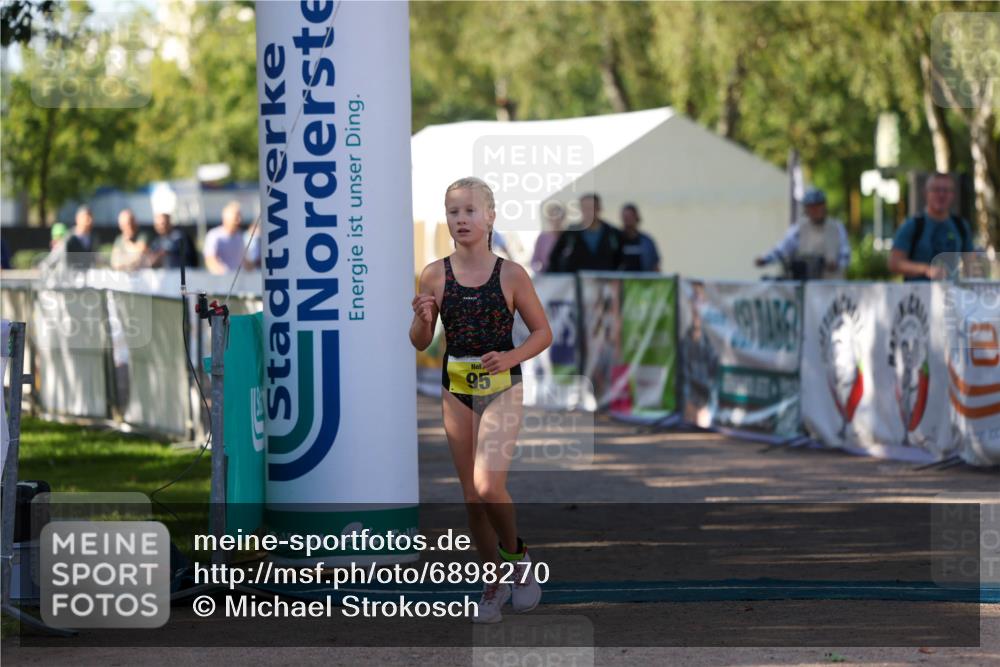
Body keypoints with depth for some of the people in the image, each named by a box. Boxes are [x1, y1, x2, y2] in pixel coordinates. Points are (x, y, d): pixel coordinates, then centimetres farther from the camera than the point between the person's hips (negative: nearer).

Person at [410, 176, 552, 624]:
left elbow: (542, 332, 2)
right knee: (471, 495, 8)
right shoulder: (434, 276, -2)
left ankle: (516, 555, 8)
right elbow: (420, 343, 6)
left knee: (488, 486, -18)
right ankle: (493, 581, 23)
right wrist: (423, 319, -16)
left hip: (502, 388, -3)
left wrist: (512, 356, -16)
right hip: (456, 390, 3)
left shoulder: (511, 275, -7)